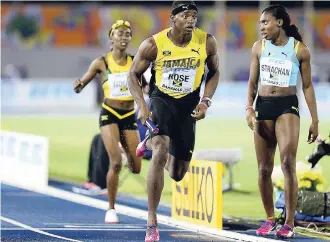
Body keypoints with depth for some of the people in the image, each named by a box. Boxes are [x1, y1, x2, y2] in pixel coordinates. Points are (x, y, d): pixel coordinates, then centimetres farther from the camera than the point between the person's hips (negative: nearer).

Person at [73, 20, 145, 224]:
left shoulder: (135, 62, 2)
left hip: (129, 117, 3)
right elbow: (80, 86, 0)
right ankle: (111, 209, -5)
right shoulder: (102, 63, -4)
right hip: (110, 115, -3)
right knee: (116, 163, -19)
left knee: (136, 168, 0)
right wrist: (78, 85, -23)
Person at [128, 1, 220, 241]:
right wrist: (142, 106, -16)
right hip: (161, 99, -3)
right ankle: (152, 223, -20)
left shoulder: (206, 42, -11)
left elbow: (214, 73, 6)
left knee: (178, 174, 10)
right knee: (160, 153, -28)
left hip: (188, 104, 3)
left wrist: (206, 101, -7)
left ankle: (150, 142, 45)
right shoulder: (154, 44, -16)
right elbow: (134, 75, -3)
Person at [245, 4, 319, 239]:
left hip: (288, 106, -3)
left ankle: (289, 223, -14)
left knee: (288, 162, -17)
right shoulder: (259, 47, 5)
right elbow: (252, 82, 9)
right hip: (263, 106, 3)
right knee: (264, 168, 4)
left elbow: (307, 86, 2)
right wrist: (249, 108, -7)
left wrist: (315, 120, 0)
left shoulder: (300, 50, -3)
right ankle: (270, 218, 18)